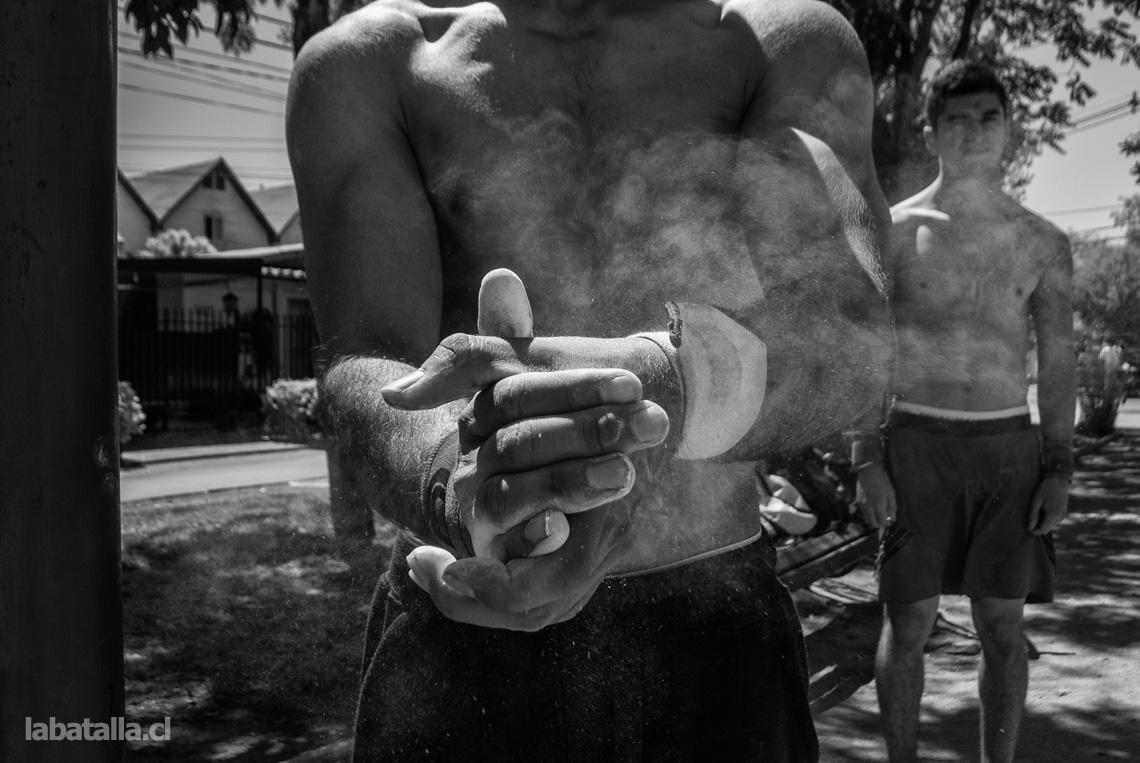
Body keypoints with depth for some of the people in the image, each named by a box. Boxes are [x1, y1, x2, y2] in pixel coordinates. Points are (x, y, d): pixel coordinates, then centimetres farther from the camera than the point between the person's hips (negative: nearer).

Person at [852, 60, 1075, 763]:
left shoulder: (1044, 243, 7)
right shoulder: (895, 231, 1)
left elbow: (1058, 363, 10)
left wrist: (1059, 467, 3)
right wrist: (866, 459, -8)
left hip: (1011, 445, 2)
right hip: (917, 441, -2)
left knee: (1004, 626, 7)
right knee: (909, 620, 3)